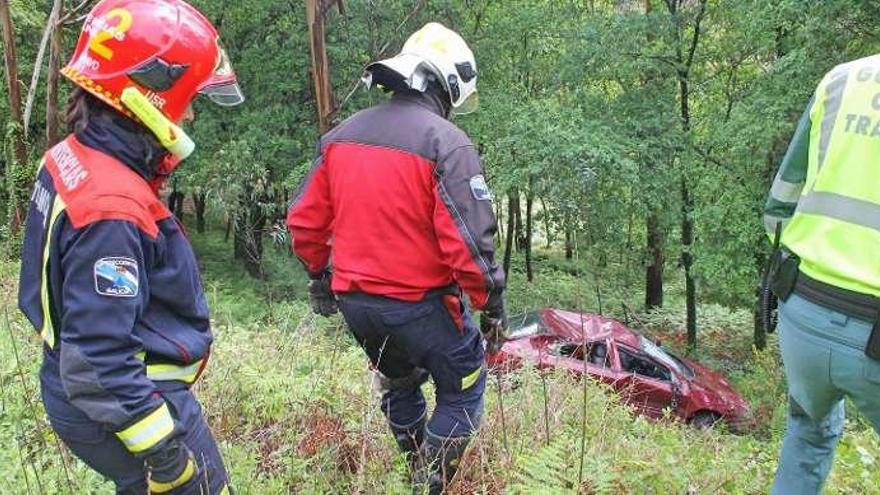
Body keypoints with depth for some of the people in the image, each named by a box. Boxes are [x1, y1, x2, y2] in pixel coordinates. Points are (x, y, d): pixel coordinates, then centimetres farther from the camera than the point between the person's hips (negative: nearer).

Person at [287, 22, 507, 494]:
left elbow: (304, 221, 8)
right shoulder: (446, 142, -16)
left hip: (355, 302, 7)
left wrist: (319, 276, 22)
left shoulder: (340, 135, 4)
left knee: (399, 383, 29)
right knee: (462, 390, 14)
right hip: (419, 304, -7)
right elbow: (469, 238, -20)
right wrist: (491, 302, -8)